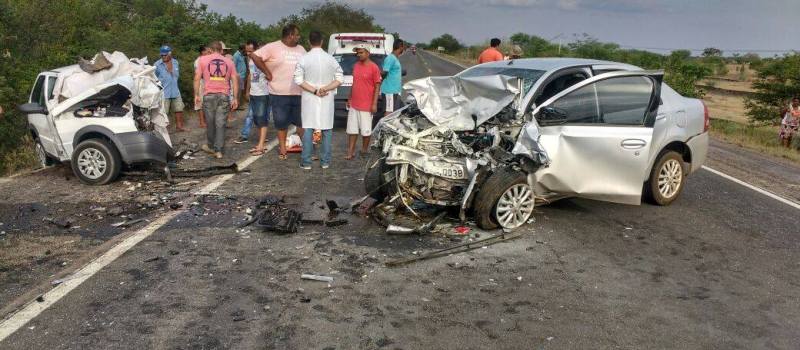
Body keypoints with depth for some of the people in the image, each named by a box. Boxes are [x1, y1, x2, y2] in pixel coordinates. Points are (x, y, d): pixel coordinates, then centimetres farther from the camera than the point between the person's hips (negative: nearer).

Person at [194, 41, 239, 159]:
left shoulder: (203, 59, 5)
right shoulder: (229, 61, 10)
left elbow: (197, 78, 1)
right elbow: (235, 80, 7)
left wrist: (196, 95, 7)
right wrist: (235, 98, 9)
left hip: (209, 95, -1)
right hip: (224, 96, 1)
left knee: (210, 122, 12)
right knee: (220, 123, 2)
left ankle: (210, 146, 25)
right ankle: (218, 150, 0)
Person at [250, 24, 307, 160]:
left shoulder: (301, 49, 13)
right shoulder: (273, 47, -5)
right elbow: (255, 56, -10)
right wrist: (268, 73, -9)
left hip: (299, 93, 4)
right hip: (279, 94, -4)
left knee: (302, 122, 6)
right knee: (281, 123, 6)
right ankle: (282, 148, 19)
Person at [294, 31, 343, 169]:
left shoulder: (303, 59, -5)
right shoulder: (330, 59, -2)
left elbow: (298, 80, -10)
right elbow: (340, 78, -3)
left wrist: (314, 90, -10)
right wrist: (325, 89, -10)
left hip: (309, 100, -1)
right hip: (327, 100, 1)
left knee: (308, 129, 4)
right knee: (327, 130, 9)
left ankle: (306, 162, 4)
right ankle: (325, 161, 10)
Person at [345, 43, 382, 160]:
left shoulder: (374, 67, -10)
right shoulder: (356, 66, 10)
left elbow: (377, 86, -10)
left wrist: (374, 104, -14)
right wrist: (349, 99, 17)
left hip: (366, 105, -6)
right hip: (353, 104, 6)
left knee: (366, 130, 5)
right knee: (352, 129, 7)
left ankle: (365, 150, 22)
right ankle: (351, 152, 13)